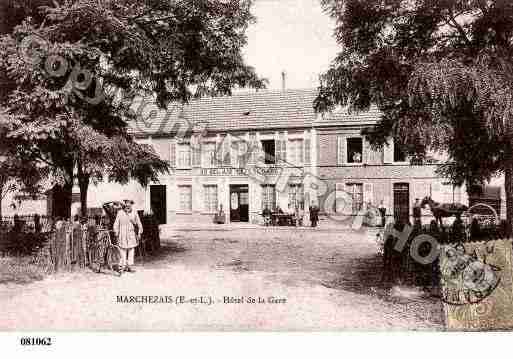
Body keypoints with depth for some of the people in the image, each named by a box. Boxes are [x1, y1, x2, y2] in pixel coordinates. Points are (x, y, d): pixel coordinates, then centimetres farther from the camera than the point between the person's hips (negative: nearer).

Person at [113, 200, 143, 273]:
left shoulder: (134, 213, 2)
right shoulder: (120, 213, -3)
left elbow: (139, 224, 9)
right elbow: (116, 224, 1)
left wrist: (139, 233, 6)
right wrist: (116, 234, -1)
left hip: (132, 235, 2)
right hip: (122, 235, -2)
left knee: (131, 251, 5)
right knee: (123, 251, -1)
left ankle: (130, 266, 13)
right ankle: (123, 266, 9)